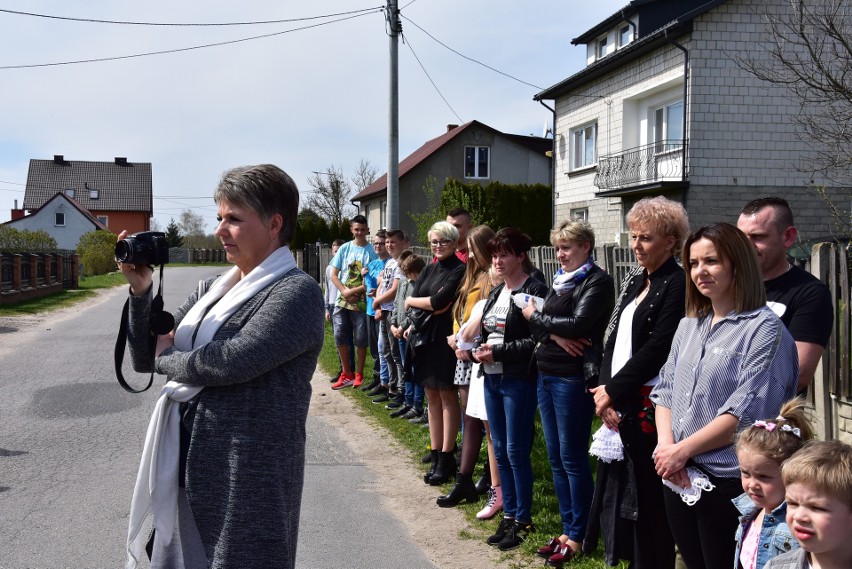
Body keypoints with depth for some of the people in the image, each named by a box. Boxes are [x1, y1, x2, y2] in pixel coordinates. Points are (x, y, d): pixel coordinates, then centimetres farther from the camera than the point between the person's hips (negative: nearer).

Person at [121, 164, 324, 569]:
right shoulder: (211, 290, 11)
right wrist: (141, 292, -4)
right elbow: (145, 358, 12)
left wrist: (166, 358, -7)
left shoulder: (296, 292, -13)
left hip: (246, 484, -7)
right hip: (186, 475, 8)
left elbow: (232, 361, -25)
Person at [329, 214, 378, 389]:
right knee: (340, 337, 2)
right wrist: (345, 291, -10)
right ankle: (347, 374, 16)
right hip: (342, 302, 3)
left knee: (361, 340, 4)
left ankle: (359, 375, 18)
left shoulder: (372, 250, -4)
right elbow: (334, 275, 6)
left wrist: (354, 291, -15)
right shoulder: (345, 248, 5)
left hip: (362, 302, -3)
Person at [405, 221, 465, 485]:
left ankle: (446, 458, 5)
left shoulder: (459, 270, -8)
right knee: (432, 396, 10)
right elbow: (411, 300, 6)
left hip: (445, 337, -7)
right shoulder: (429, 269, 15)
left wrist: (415, 302, -1)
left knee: (447, 396, -1)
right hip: (424, 335, 7)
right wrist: (432, 304, -10)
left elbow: (439, 302, -17)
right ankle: (436, 455, 15)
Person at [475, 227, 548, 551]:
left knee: (516, 451, -2)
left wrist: (498, 351, -18)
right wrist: (478, 349, -2)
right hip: (492, 379, 8)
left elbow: (537, 340, -17)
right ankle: (509, 514, 23)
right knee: (500, 450, 13)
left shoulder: (534, 291, -11)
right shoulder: (496, 293, 15)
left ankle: (523, 520, 10)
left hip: (518, 381, -8)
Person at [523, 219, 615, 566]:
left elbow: (577, 324, -19)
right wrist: (556, 334, -14)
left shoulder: (597, 281, -7)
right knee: (556, 458, 12)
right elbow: (538, 327, 8)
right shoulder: (560, 281, 16)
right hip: (546, 374, 8)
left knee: (572, 458, -2)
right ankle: (567, 529, 23)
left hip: (573, 378, -8)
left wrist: (536, 317, -5)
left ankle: (578, 536, 10)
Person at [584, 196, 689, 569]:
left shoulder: (677, 285, -11)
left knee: (648, 494, 0)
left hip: (648, 406, -8)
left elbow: (656, 349, -17)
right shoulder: (633, 281, 14)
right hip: (618, 405, 8)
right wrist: (605, 390, -3)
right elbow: (613, 339, 10)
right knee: (618, 485, 14)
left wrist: (613, 391, -12)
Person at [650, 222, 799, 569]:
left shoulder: (764, 329, -9)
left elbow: (747, 411, -17)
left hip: (729, 482, -6)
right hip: (678, 479, 6)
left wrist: (682, 451, -16)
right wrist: (665, 445, -6)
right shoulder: (689, 325, 12)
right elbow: (665, 390, 11)